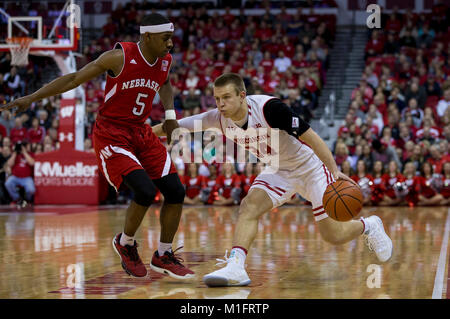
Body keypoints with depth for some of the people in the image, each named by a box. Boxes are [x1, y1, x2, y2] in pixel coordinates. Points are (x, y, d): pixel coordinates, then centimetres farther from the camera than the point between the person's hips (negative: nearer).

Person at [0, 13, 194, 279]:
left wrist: (170, 113, 10)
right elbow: (75, 79, -12)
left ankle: (164, 256, 16)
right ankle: (125, 243, 5)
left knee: (176, 191, -2)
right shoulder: (120, 57, -18)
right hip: (111, 135, -7)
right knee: (145, 191, -23)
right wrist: (32, 98, -15)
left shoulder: (165, 61, 1)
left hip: (140, 131, 7)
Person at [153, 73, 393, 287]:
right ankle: (235, 267, -25)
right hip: (278, 171, 5)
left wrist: (335, 172, -33)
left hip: (310, 167, -5)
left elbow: (310, 137, -29)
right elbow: (175, 126, -7)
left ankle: (369, 226, 29)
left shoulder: (270, 108, -33)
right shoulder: (219, 119, -16)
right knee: (249, 206, -20)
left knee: (333, 235, -2)